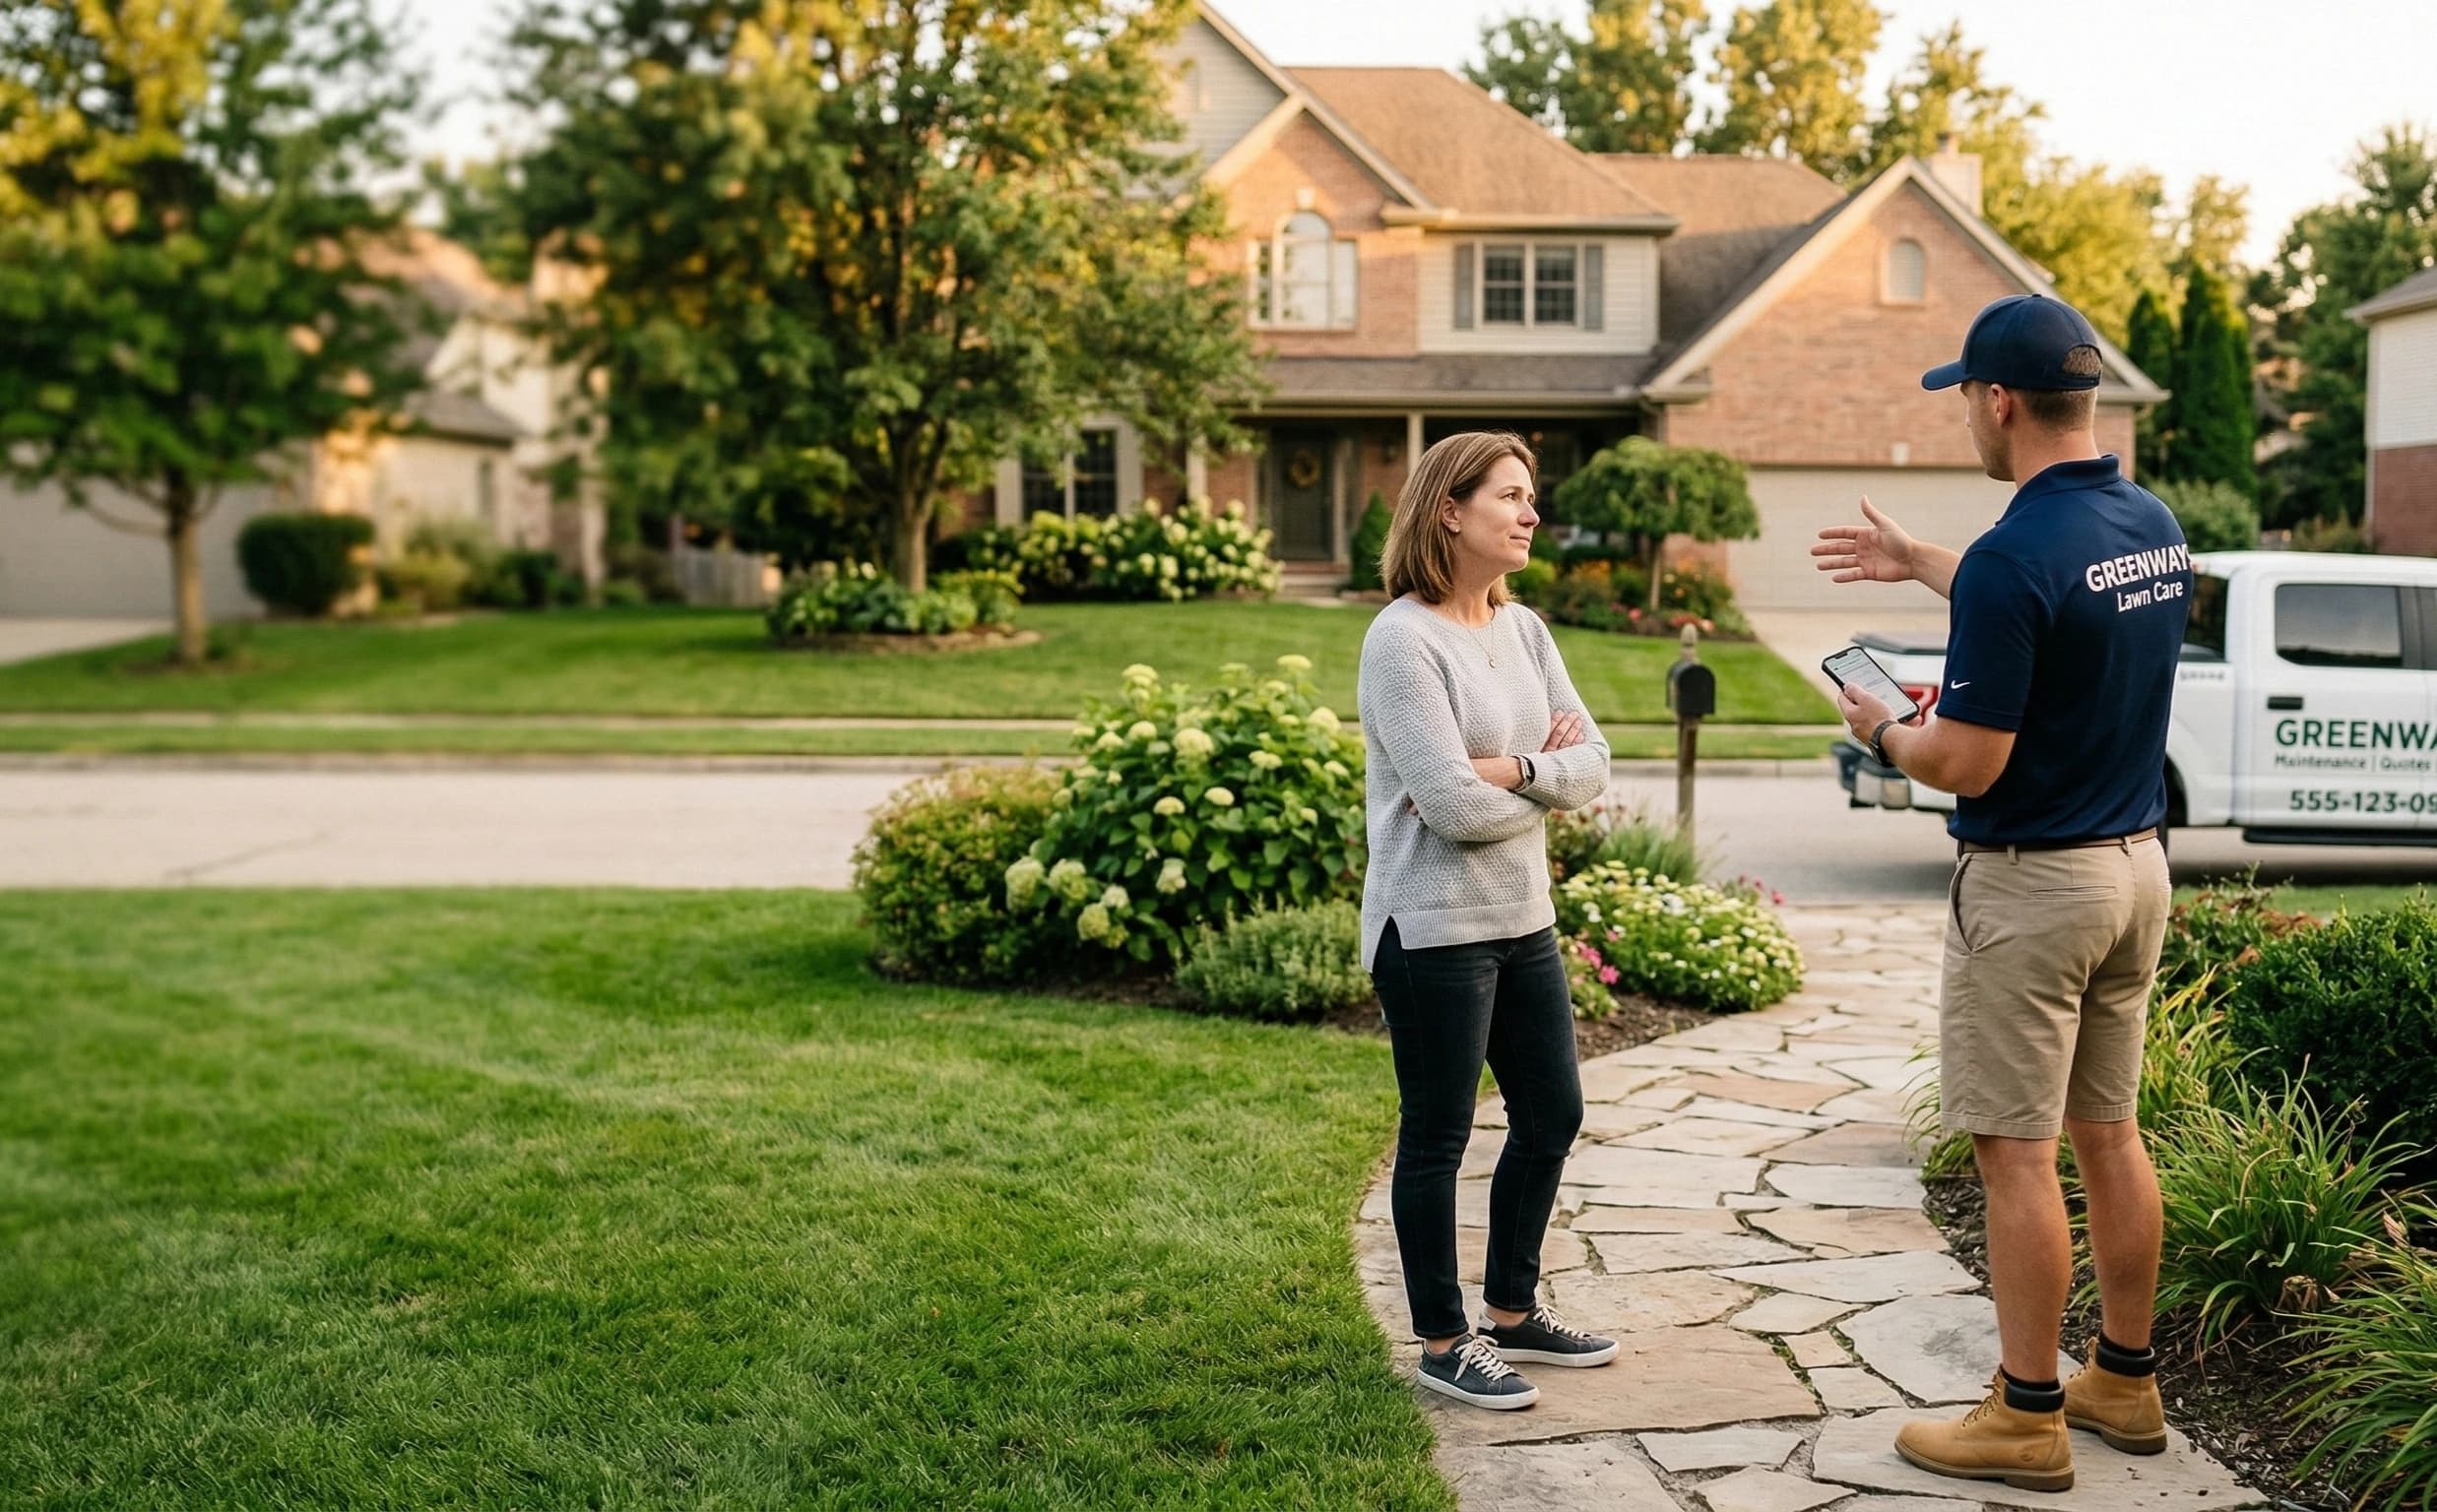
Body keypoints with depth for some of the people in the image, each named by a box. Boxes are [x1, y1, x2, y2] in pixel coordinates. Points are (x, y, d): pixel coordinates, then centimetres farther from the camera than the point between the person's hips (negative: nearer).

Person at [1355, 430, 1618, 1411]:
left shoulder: (1522, 629, 8)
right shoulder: (1403, 639, -16)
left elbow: (1592, 765, 2)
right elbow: (1453, 804, -21)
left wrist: (1511, 770, -17)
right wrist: (1550, 782, -4)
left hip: (1522, 920, 8)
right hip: (1435, 927, -8)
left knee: (1553, 1118, 17)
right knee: (1437, 1139, 5)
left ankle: (1512, 1312, 34)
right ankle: (1444, 1342, 20)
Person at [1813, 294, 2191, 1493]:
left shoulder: (2012, 557, -23)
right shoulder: (2156, 526, 5)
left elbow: (1968, 765, -22)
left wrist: (1881, 733, -1)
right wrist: (1916, 563, 33)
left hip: (2030, 885, -8)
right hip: (2136, 864, 9)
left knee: (2016, 1151, 1)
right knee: (2108, 1133, 17)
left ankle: (2028, 1418, 11)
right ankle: (2125, 1382, 29)